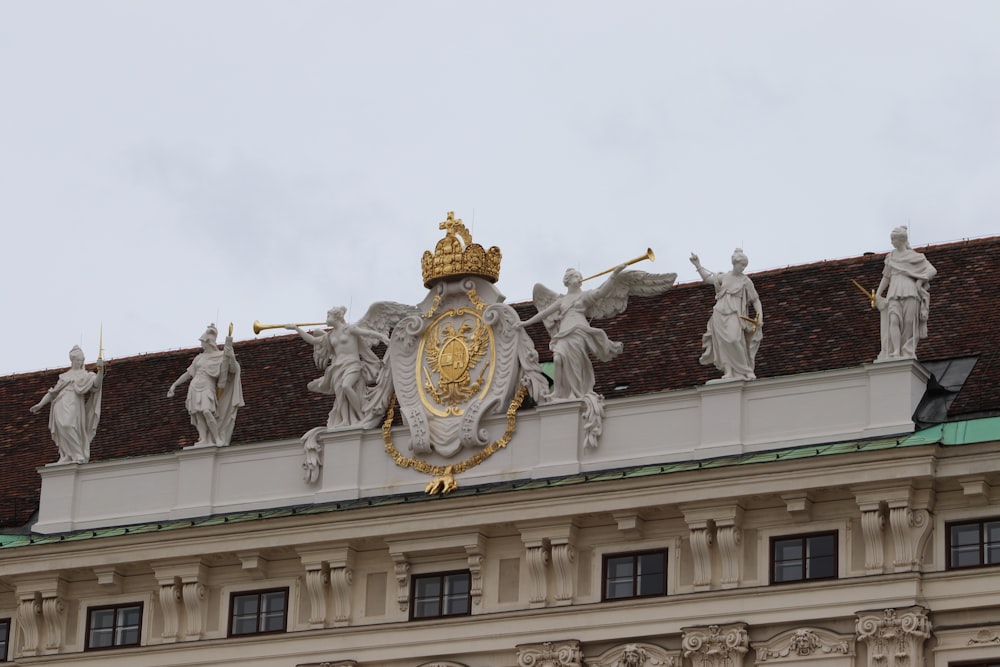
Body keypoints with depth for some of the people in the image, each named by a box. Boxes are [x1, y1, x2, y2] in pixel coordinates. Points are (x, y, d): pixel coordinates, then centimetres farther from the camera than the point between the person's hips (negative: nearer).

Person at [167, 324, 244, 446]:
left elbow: (234, 368, -8)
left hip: (207, 389, -5)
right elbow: (188, 374, 23)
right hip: (195, 388, 5)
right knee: (199, 415, -10)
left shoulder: (220, 356, 5)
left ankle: (217, 438, -20)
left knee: (207, 411, -27)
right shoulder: (199, 358, 18)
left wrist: (230, 355, -23)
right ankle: (204, 440, -17)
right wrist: (174, 385, 18)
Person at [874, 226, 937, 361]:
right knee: (894, 320, -19)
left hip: (910, 292, -2)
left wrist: (919, 281, -6)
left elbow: (932, 270, 7)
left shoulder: (914, 256, 10)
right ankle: (896, 353, -28)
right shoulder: (891, 257, 20)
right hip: (894, 293, 2)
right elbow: (886, 276, 22)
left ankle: (908, 354, -8)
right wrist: (877, 293, 13)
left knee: (909, 323, -12)